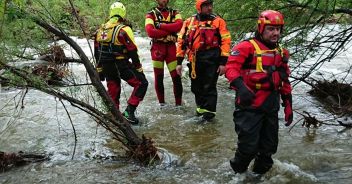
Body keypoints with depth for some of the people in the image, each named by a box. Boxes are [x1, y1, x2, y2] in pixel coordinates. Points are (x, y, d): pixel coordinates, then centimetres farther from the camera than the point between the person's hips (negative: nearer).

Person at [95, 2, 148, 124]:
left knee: (113, 92, 17)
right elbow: (133, 52, -13)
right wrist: (139, 69, -4)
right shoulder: (123, 30, -12)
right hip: (121, 65, -7)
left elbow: (97, 53, 15)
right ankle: (129, 111, -6)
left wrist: (100, 70, 23)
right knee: (142, 84, 2)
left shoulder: (100, 30, 9)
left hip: (107, 67, 7)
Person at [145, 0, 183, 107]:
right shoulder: (151, 14, 3)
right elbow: (150, 32, -14)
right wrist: (170, 31, -13)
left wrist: (160, 25, -13)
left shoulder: (174, 13, 11)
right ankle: (161, 103, 18)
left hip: (171, 47, 1)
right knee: (158, 77, 5)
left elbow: (179, 25, -11)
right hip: (157, 48, -1)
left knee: (176, 77, -3)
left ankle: (178, 103, 7)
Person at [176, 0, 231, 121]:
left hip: (212, 59, -3)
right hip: (195, 60, 4)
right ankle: (201, 107, 35)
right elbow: (181, 41, 8)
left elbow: (225, 41, -5)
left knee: (209, 87, 0)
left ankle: (209, 112, 12)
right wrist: (179, 62, 5)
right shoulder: (189, 22, 6)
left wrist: (223, 62, -11)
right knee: (196, 87, 15)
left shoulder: (218, 21, -2)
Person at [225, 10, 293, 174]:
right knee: (249, 145, -5)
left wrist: (288, 105, 19)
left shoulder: (281, 53, 15)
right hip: (250, 105, -7)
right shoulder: (247, 47, -9)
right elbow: (231, 67, -19)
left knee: (269, 146, 15)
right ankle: (237, 172, 21)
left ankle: (260, 172, 37)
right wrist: (240, 86, -34)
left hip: (271, 107, 7)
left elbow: (285, 82, 20)